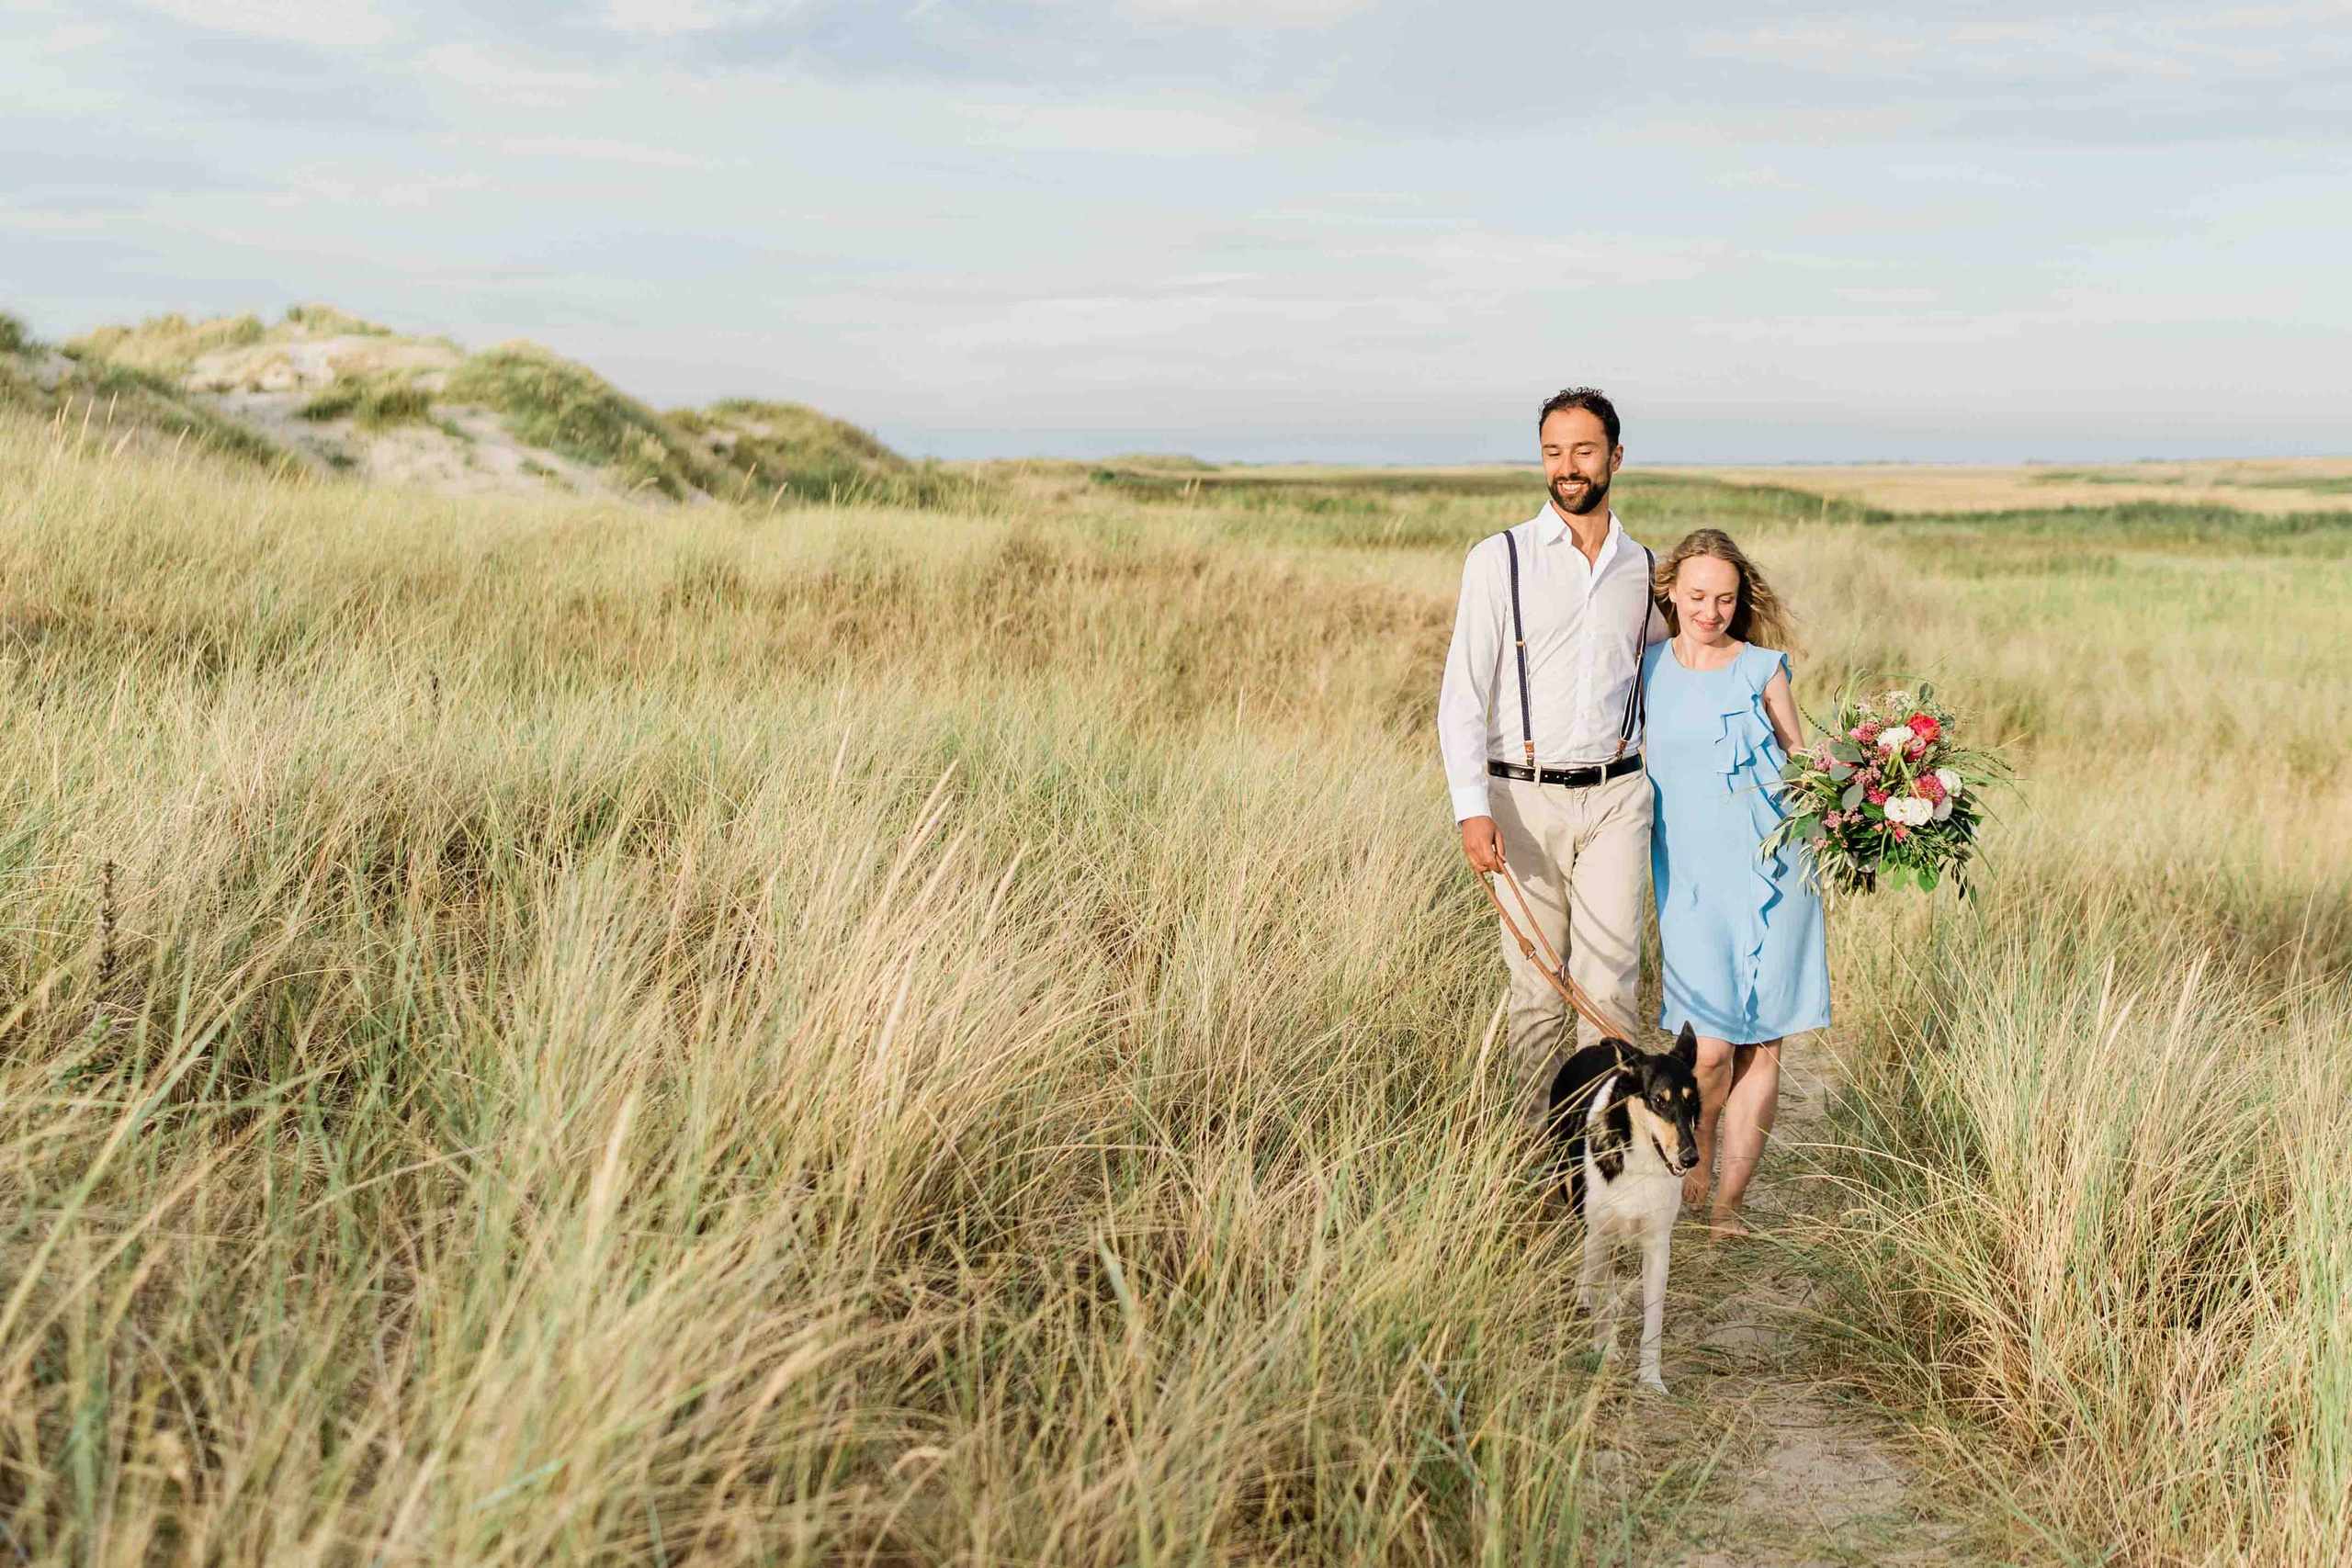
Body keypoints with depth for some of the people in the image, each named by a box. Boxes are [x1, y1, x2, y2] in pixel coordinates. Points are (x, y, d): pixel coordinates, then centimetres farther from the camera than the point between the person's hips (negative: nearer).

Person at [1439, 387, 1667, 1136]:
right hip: (1525, 798, -2)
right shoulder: (1500, 559, 0)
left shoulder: (1645, 570, 11)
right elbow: (1462, 694, -4)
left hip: (1616, 798, 2)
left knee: (1610, 984, -3)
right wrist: (1472, 809, -14)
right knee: (1535, 991, 1)